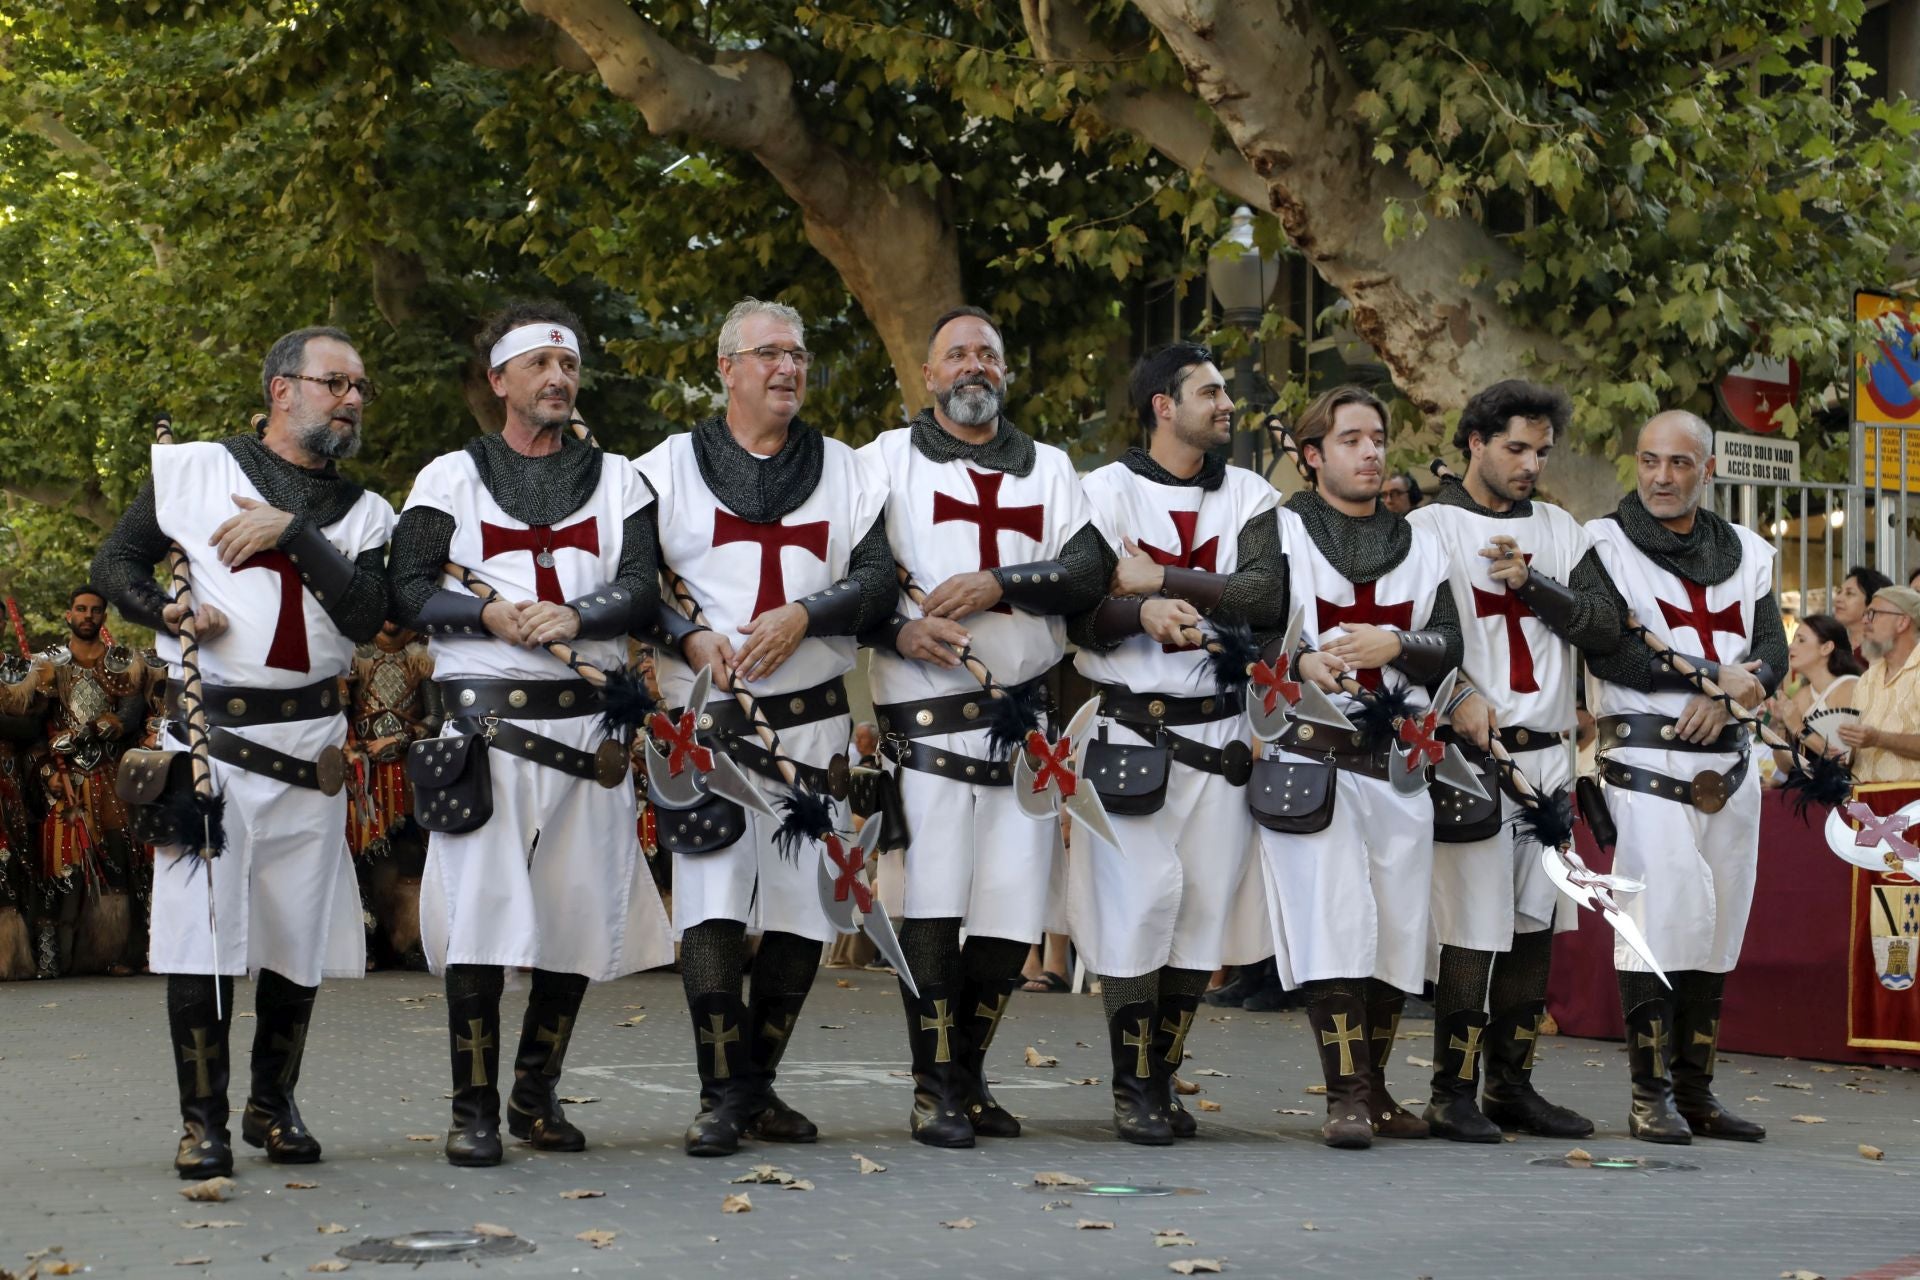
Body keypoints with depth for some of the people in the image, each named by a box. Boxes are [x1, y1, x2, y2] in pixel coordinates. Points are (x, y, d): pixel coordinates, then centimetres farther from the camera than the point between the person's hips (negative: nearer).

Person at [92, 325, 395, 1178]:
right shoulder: (193, 471, 5)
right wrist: (167, 613, -9)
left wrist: (292, 531, -13)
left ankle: (274, 1105, 21)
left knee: (300, 933, 5)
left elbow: (366, 614, -5)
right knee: (200, 925, -6)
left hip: (309, 744, 3)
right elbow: (115, 563, 10)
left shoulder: (362, 513, 11)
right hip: (208, 732, -3)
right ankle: (203, 1121, 3)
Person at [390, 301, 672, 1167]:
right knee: (480, 913, -8)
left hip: (588, 726, 3)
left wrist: (574, 616, -16)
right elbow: (408, 592, 1)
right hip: (485, 724, -3)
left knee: (580, 914, 4)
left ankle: (537, 1096, 18)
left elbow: (644, 585, 2)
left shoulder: (616, 480, 15)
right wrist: (491, 616, -15)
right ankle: (474, 1111, -2)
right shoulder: (450, 478, 9)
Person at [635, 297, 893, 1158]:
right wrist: (691, 637, -13)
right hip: (706, 719, -2)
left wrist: (801, 616, -13)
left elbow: (879, 578, 3)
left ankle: (759, 1085, 16)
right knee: (712, 902, -12)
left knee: (802, 908, 3)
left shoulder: (847, 473, 13)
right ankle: (721, 1095, -6)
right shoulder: (667, 469, 8)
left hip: (813, 721, 3)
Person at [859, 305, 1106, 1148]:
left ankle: (969, 1073, 17)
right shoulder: (887, 461, 10)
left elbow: (1089, 574, 4)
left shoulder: (1050, 469, 18)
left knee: (1012, 915, 3)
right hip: (926, 720, -3)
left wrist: (997, 583, -12)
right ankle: (933, 1088, 0)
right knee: (931, 904, -8)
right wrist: (897, 632, -15)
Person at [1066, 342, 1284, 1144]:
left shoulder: (1250, 498, 11)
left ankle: (1165, 1078, 14)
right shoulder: (1104, 493, 3)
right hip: (1128, 730, -3)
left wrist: (1160, 579, -12)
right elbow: (1075, 609, -6)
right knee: (1138, 900, -8)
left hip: (1218, 733, 3)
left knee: (1206, 904, 3)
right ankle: (1132, 1090, 2)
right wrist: (1140, 612, -25)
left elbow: (1268, 597, -6)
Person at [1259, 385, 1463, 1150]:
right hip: (1311, 755, -4)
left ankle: (1374, 1090, 15)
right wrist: (1300, 663, -21)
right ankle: (1345, 1096, -13)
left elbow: (1449, 642, 8)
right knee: (1335, 921, -14)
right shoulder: (1278, 533, 6)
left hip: (1399, 760, 5)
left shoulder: (1419, 546, 18)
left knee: (1396, 925, 5)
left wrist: (1395, 643, -12)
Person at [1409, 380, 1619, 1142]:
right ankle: (1454, 1094, -1)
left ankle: (1511, 1086, 16)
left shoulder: (1560, 531, 15)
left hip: (1547, 756, 6)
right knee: (1471, 930, -7)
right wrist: (1455, 695, -22)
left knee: (1536, 925, 8)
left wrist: (1529, 581, -10)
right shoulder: (1430, 528, 1)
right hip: (1471, 753, -5)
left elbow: (1604, 627, 4)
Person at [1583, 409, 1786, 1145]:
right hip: (1646, 759, -5)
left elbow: (1772, 654, 7)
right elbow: (1608, 650, -13)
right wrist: (1714, 674, -14)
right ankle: (1651, 1095, -7)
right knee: (1664, 915, -13)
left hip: (1727, 762, 5)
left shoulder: (1745, 554, 15)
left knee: (1716, 927, 7)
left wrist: (1721, 699, -14)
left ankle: (1696, 1090, 14)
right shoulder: (1605, 546, -1)